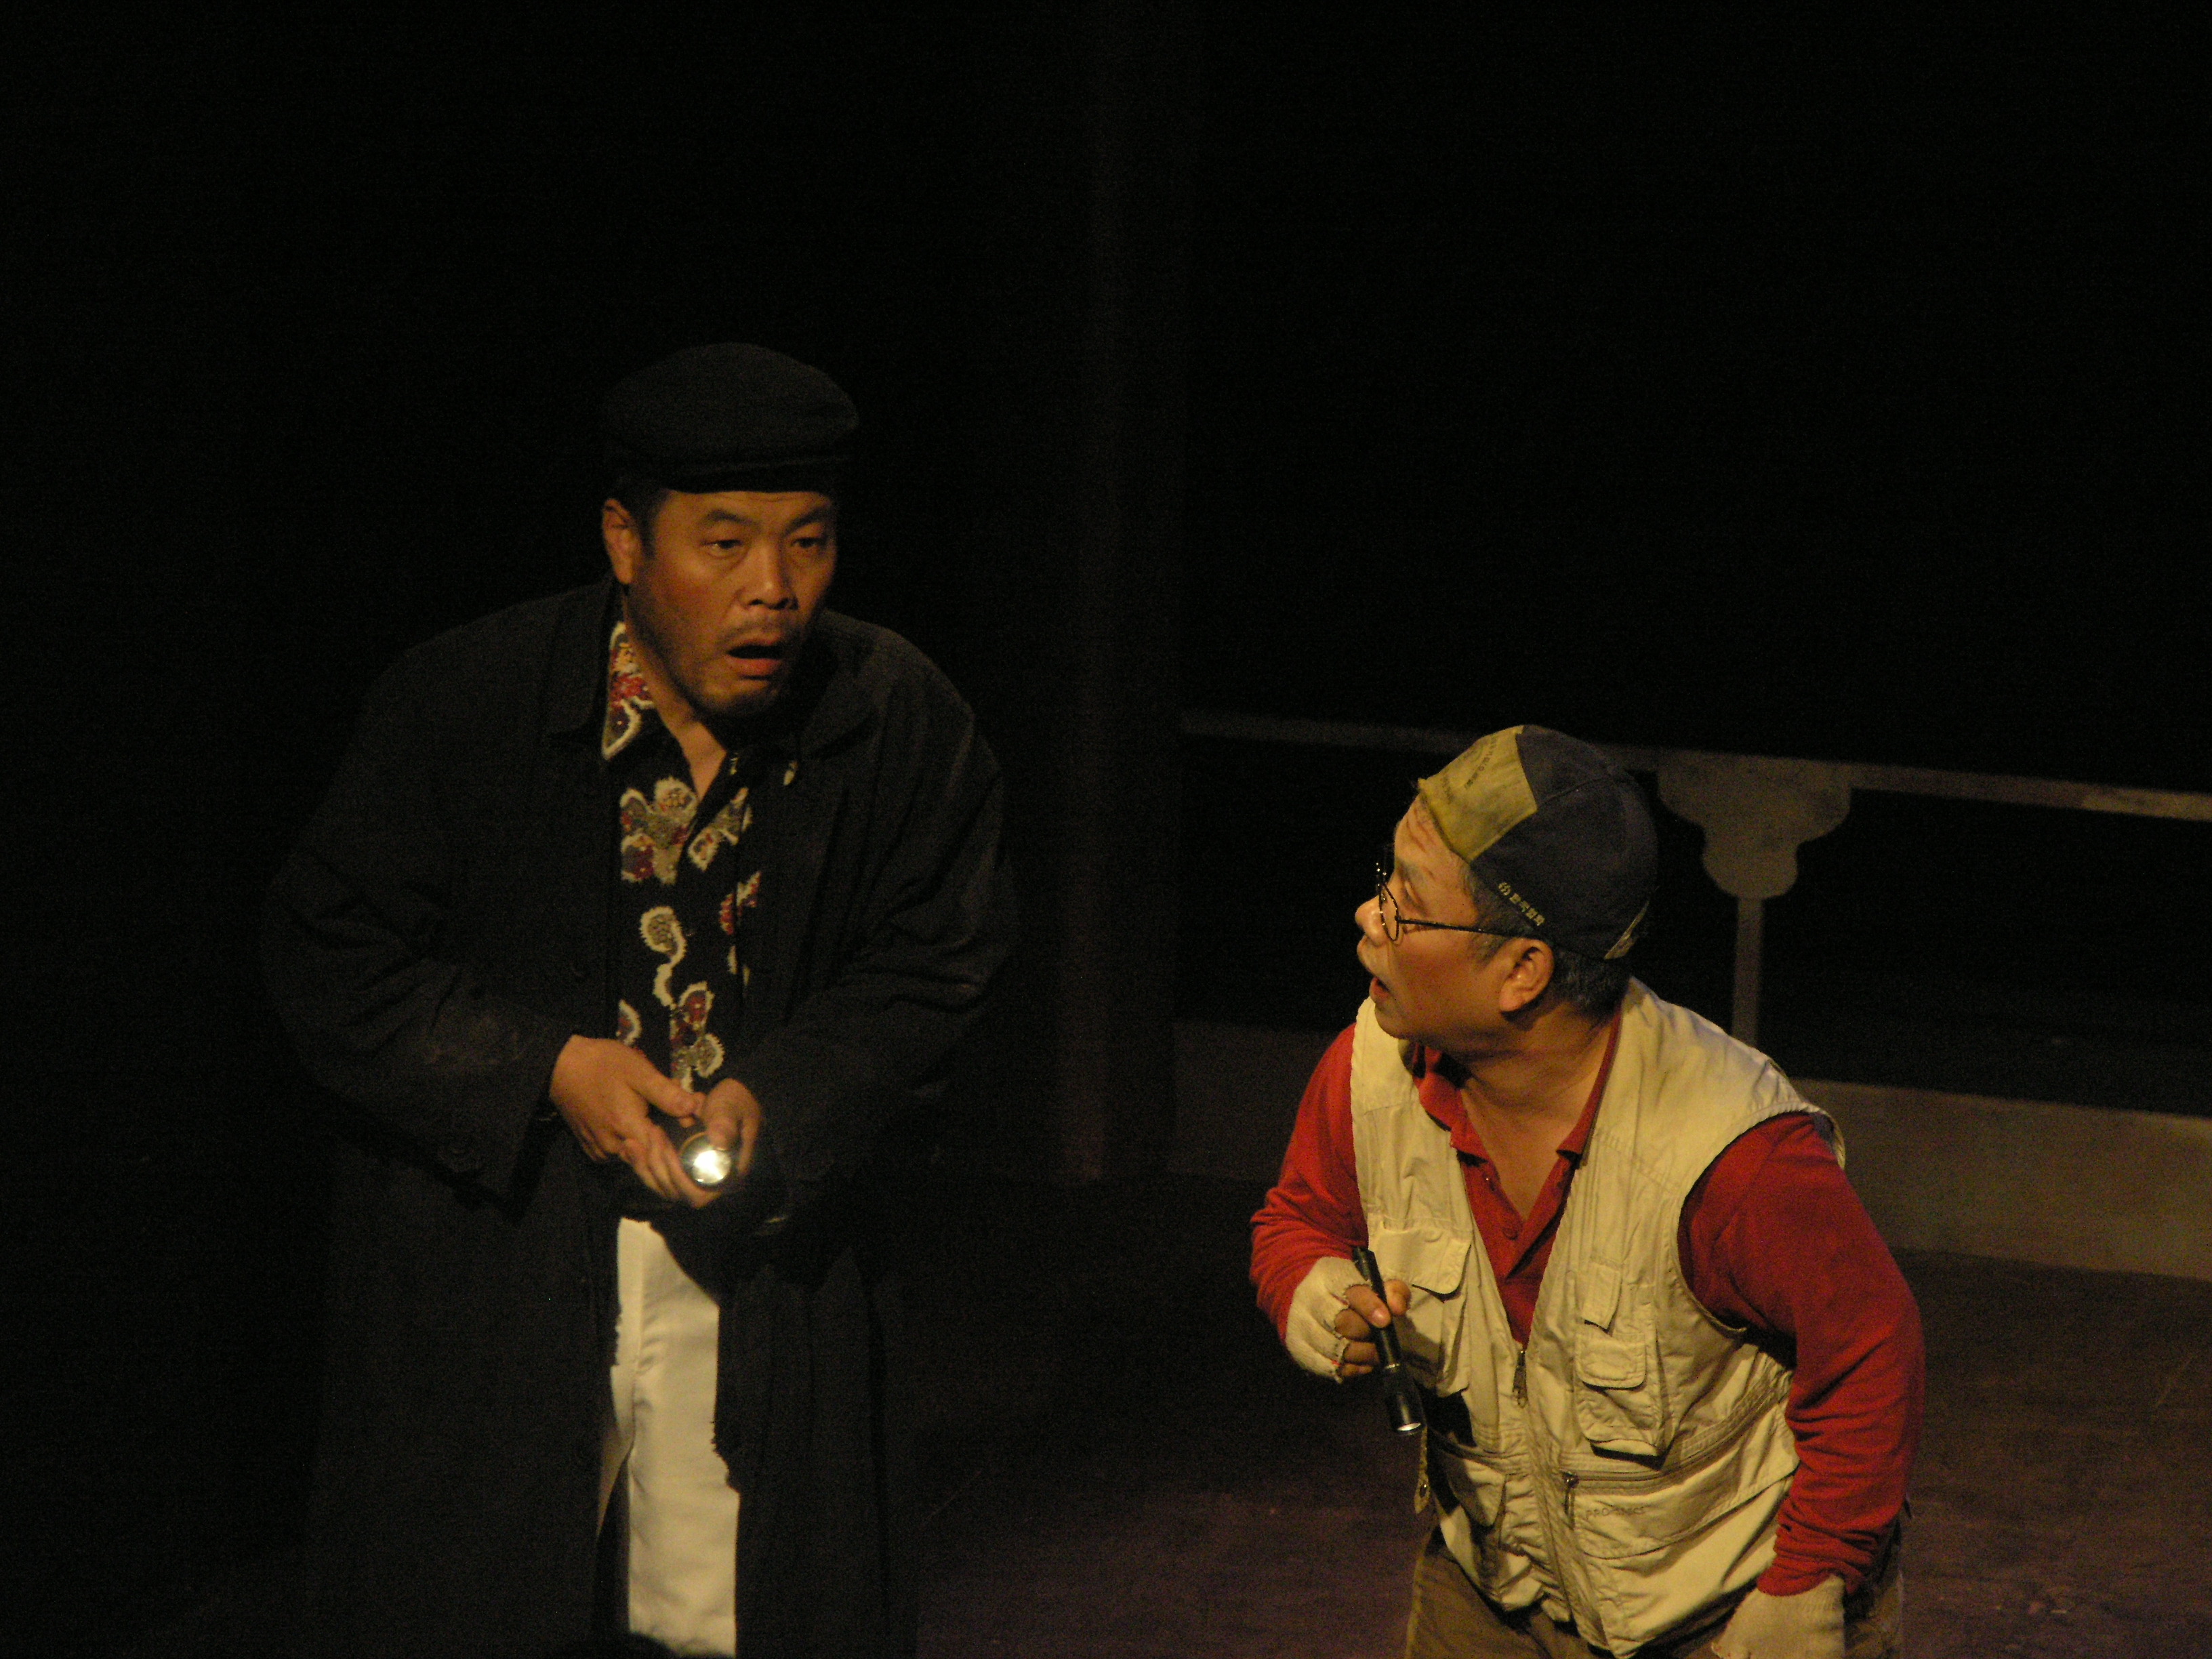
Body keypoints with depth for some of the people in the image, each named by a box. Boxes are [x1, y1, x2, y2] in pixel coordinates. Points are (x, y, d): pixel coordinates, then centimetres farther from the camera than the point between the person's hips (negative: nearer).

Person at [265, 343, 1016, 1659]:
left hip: (768, 1268, 1)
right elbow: (331, 955, -5)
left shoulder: (904, 723, -6)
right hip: (494, 1260, -1)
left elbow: (940, 967, 1)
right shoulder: (462, 705, -10)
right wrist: (550, 1068, -17)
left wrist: (782, 1094, -16)